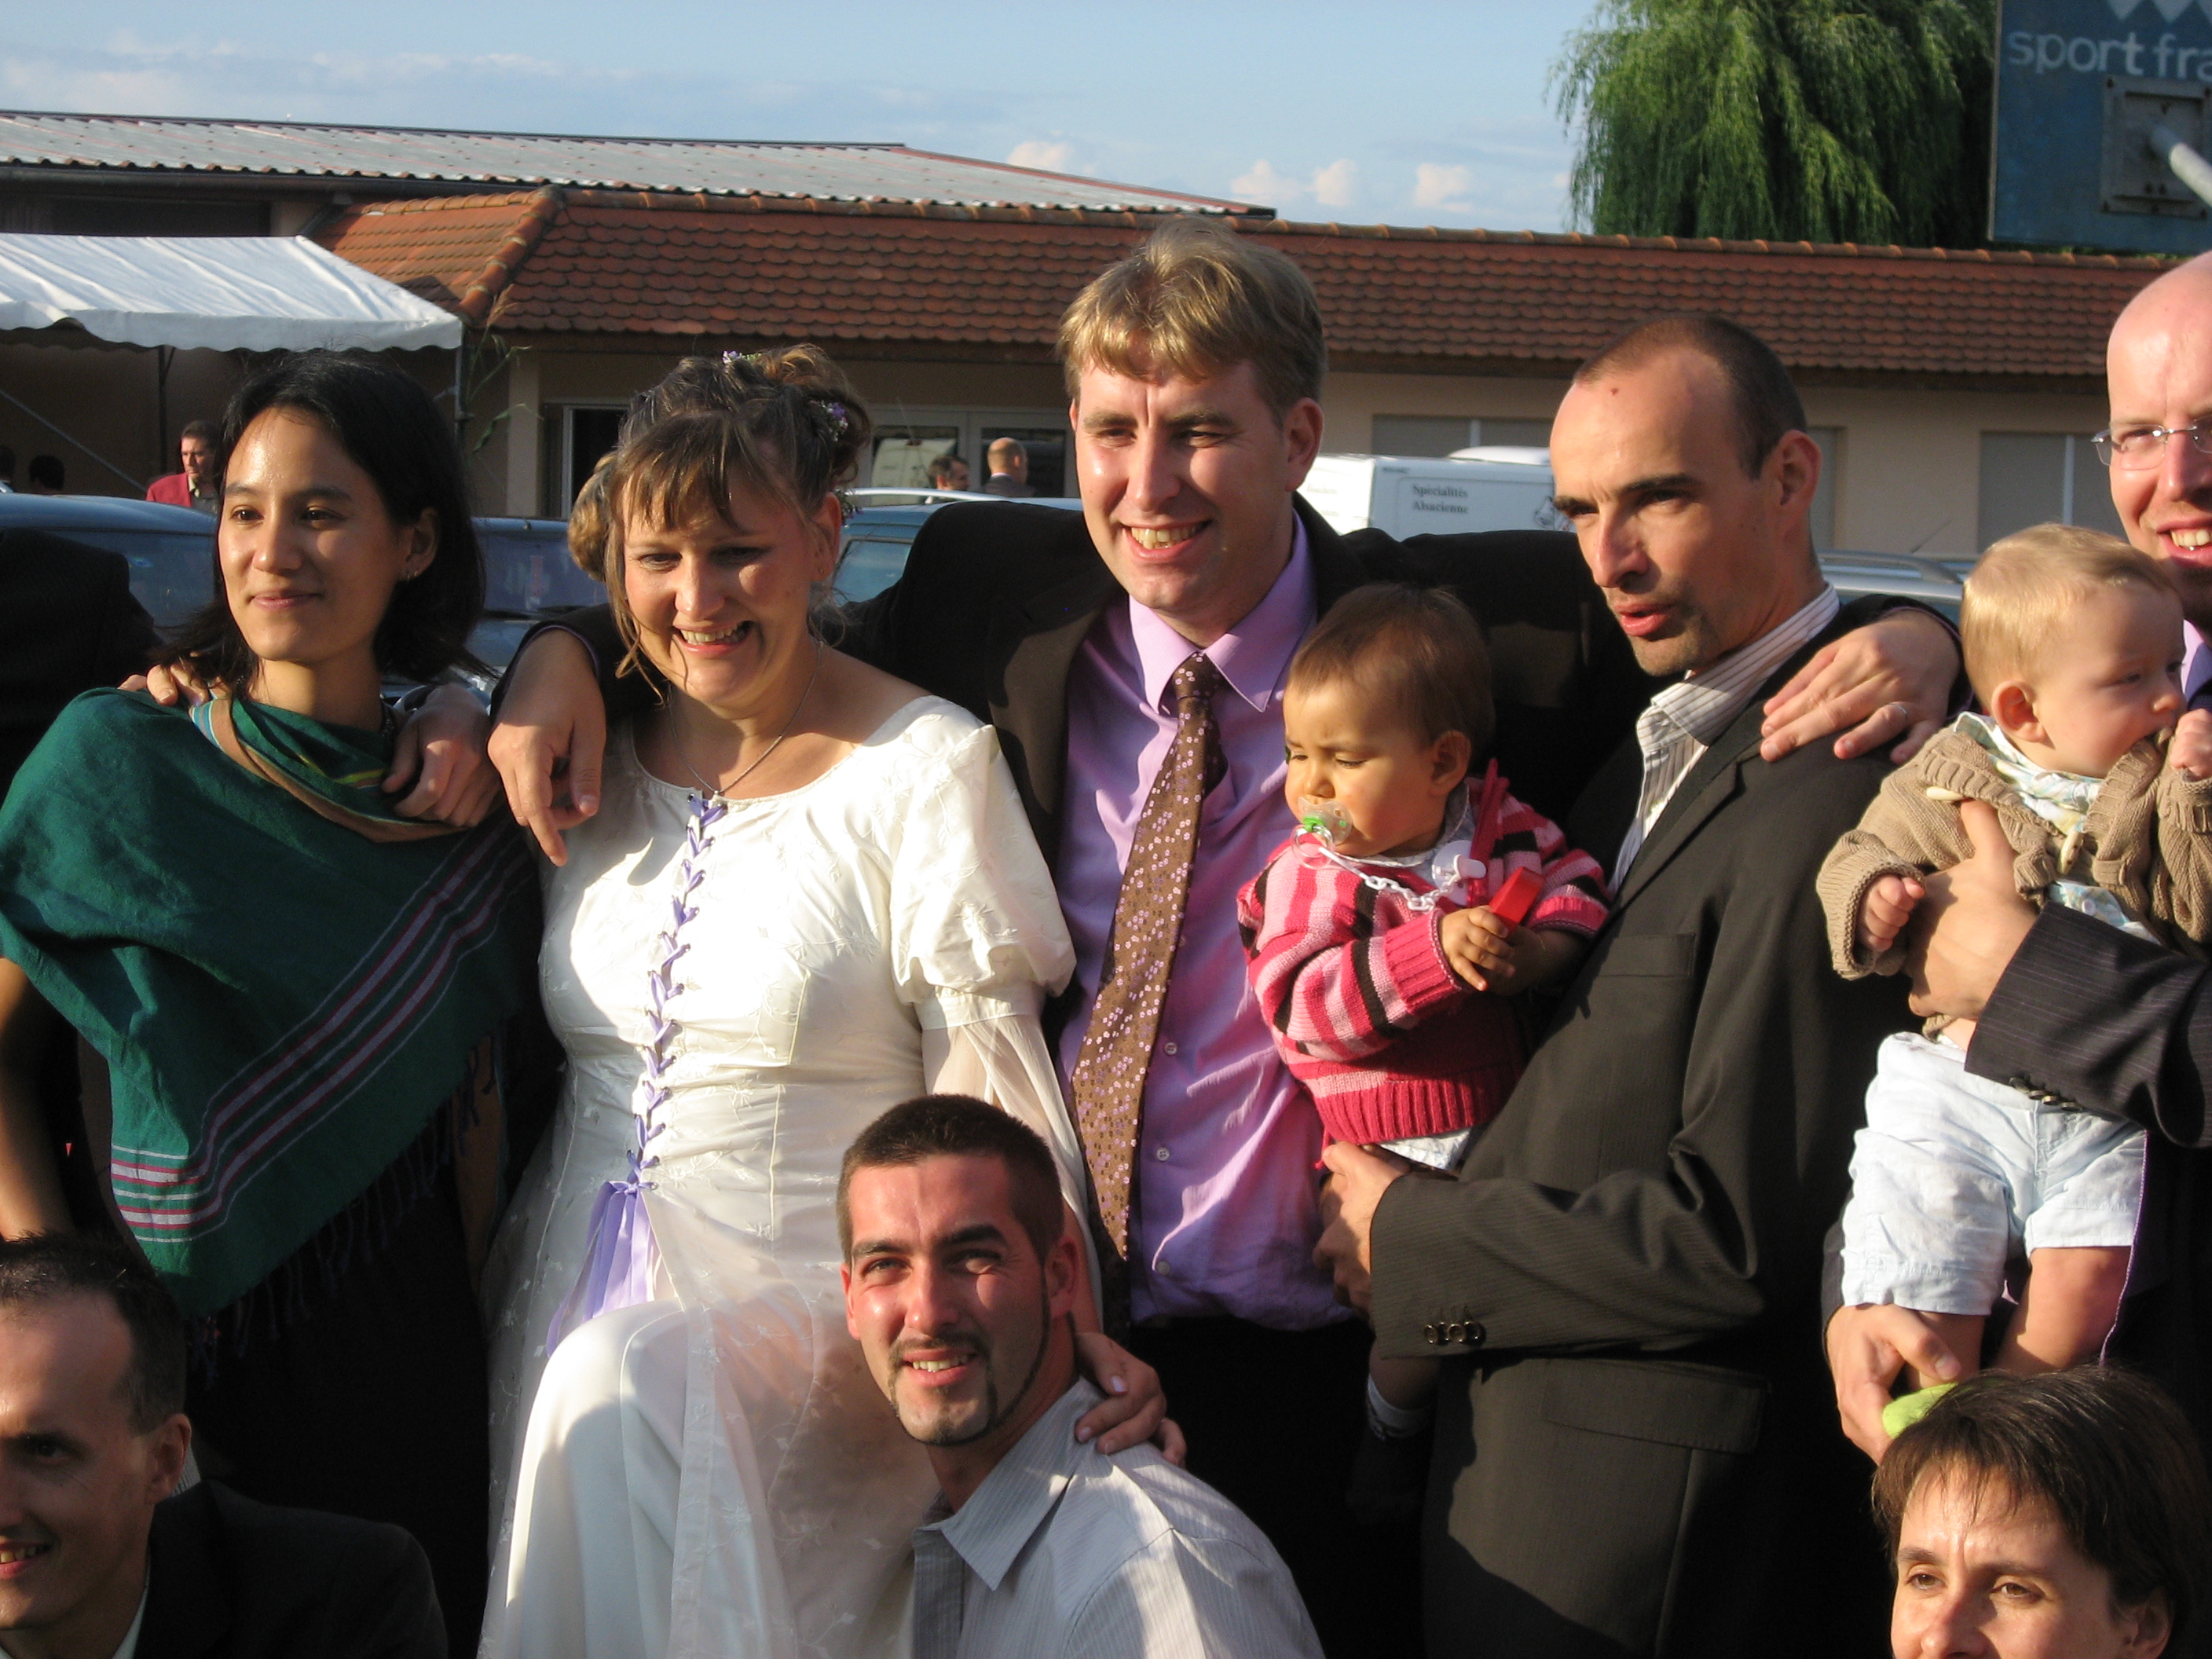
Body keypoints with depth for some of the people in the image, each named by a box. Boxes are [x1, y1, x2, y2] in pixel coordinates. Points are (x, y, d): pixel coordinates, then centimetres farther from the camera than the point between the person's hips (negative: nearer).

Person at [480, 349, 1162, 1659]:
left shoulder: (926, 768, -3)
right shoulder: (593, 754, 11)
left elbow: (996, 1096, -6)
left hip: (827, 1310, -4)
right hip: (585, 1295, 4)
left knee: (623, 1394, -32)